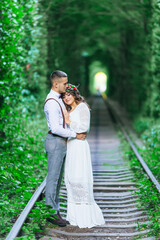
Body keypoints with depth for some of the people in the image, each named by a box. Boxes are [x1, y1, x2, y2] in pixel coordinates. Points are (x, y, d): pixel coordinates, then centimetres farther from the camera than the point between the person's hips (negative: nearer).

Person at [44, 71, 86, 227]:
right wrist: (75, 135, -19)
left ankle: (55, 208, 23)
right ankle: (51, 212, 4)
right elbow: (55, 128, -27)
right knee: (53, 178, -3)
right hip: (55, 142, -10)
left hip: (61, 142, 10)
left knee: (58, 178, 14)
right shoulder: (51, 102, -19)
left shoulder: (58, 99, 14)